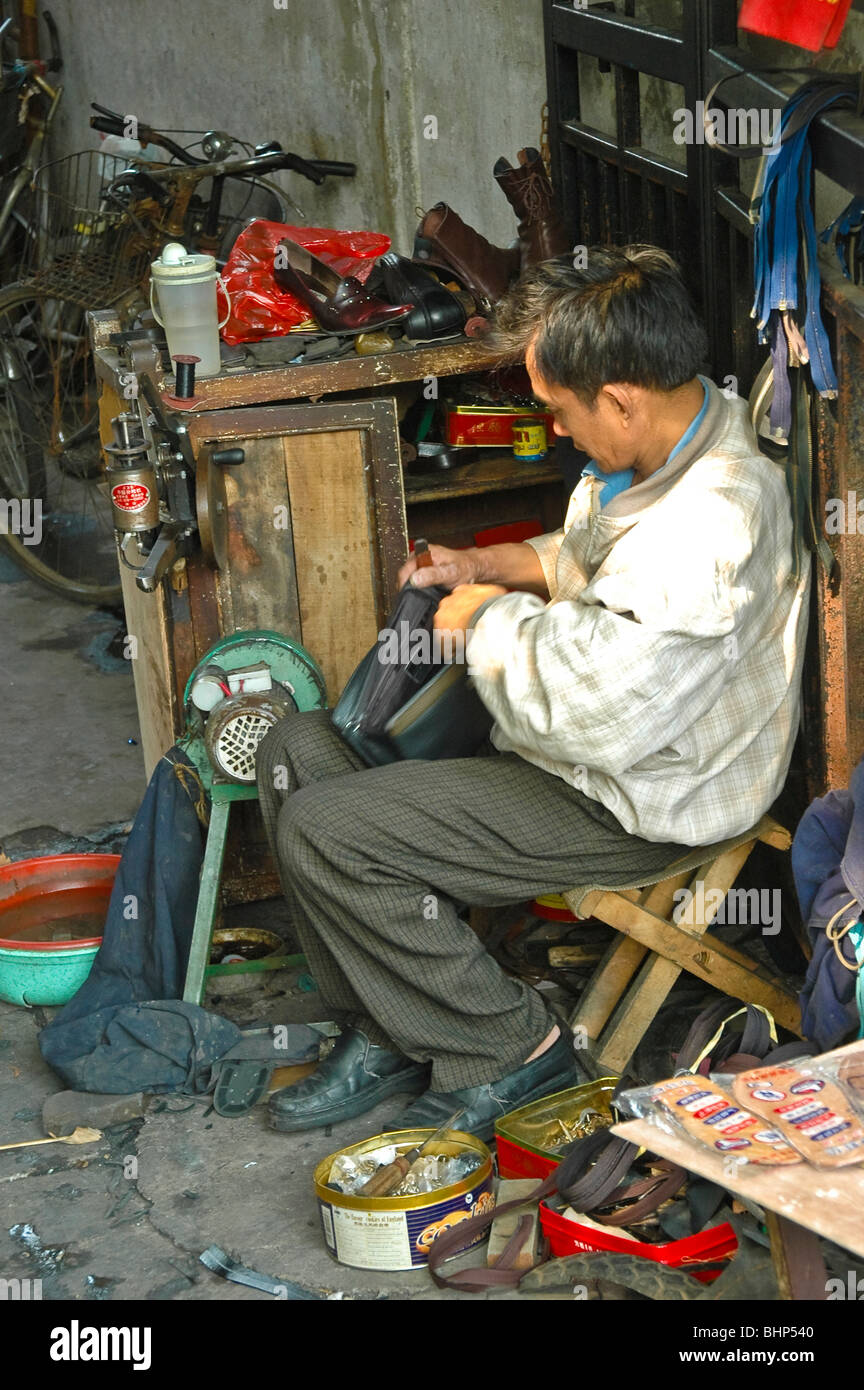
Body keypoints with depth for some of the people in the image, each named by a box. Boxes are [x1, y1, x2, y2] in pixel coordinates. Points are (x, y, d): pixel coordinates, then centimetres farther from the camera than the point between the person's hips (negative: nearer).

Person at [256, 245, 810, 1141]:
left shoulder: (703, 532, -33)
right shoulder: (686, 426, 0)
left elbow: (584, 710, -34)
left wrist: (491, 618, -16)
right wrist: (493, 566, 7)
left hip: (633, 802, -11)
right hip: (591, 734, 11)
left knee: (322, 832, -17)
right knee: (298, 749, 7)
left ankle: (510, 1050, 0)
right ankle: (387, 1034, 13)